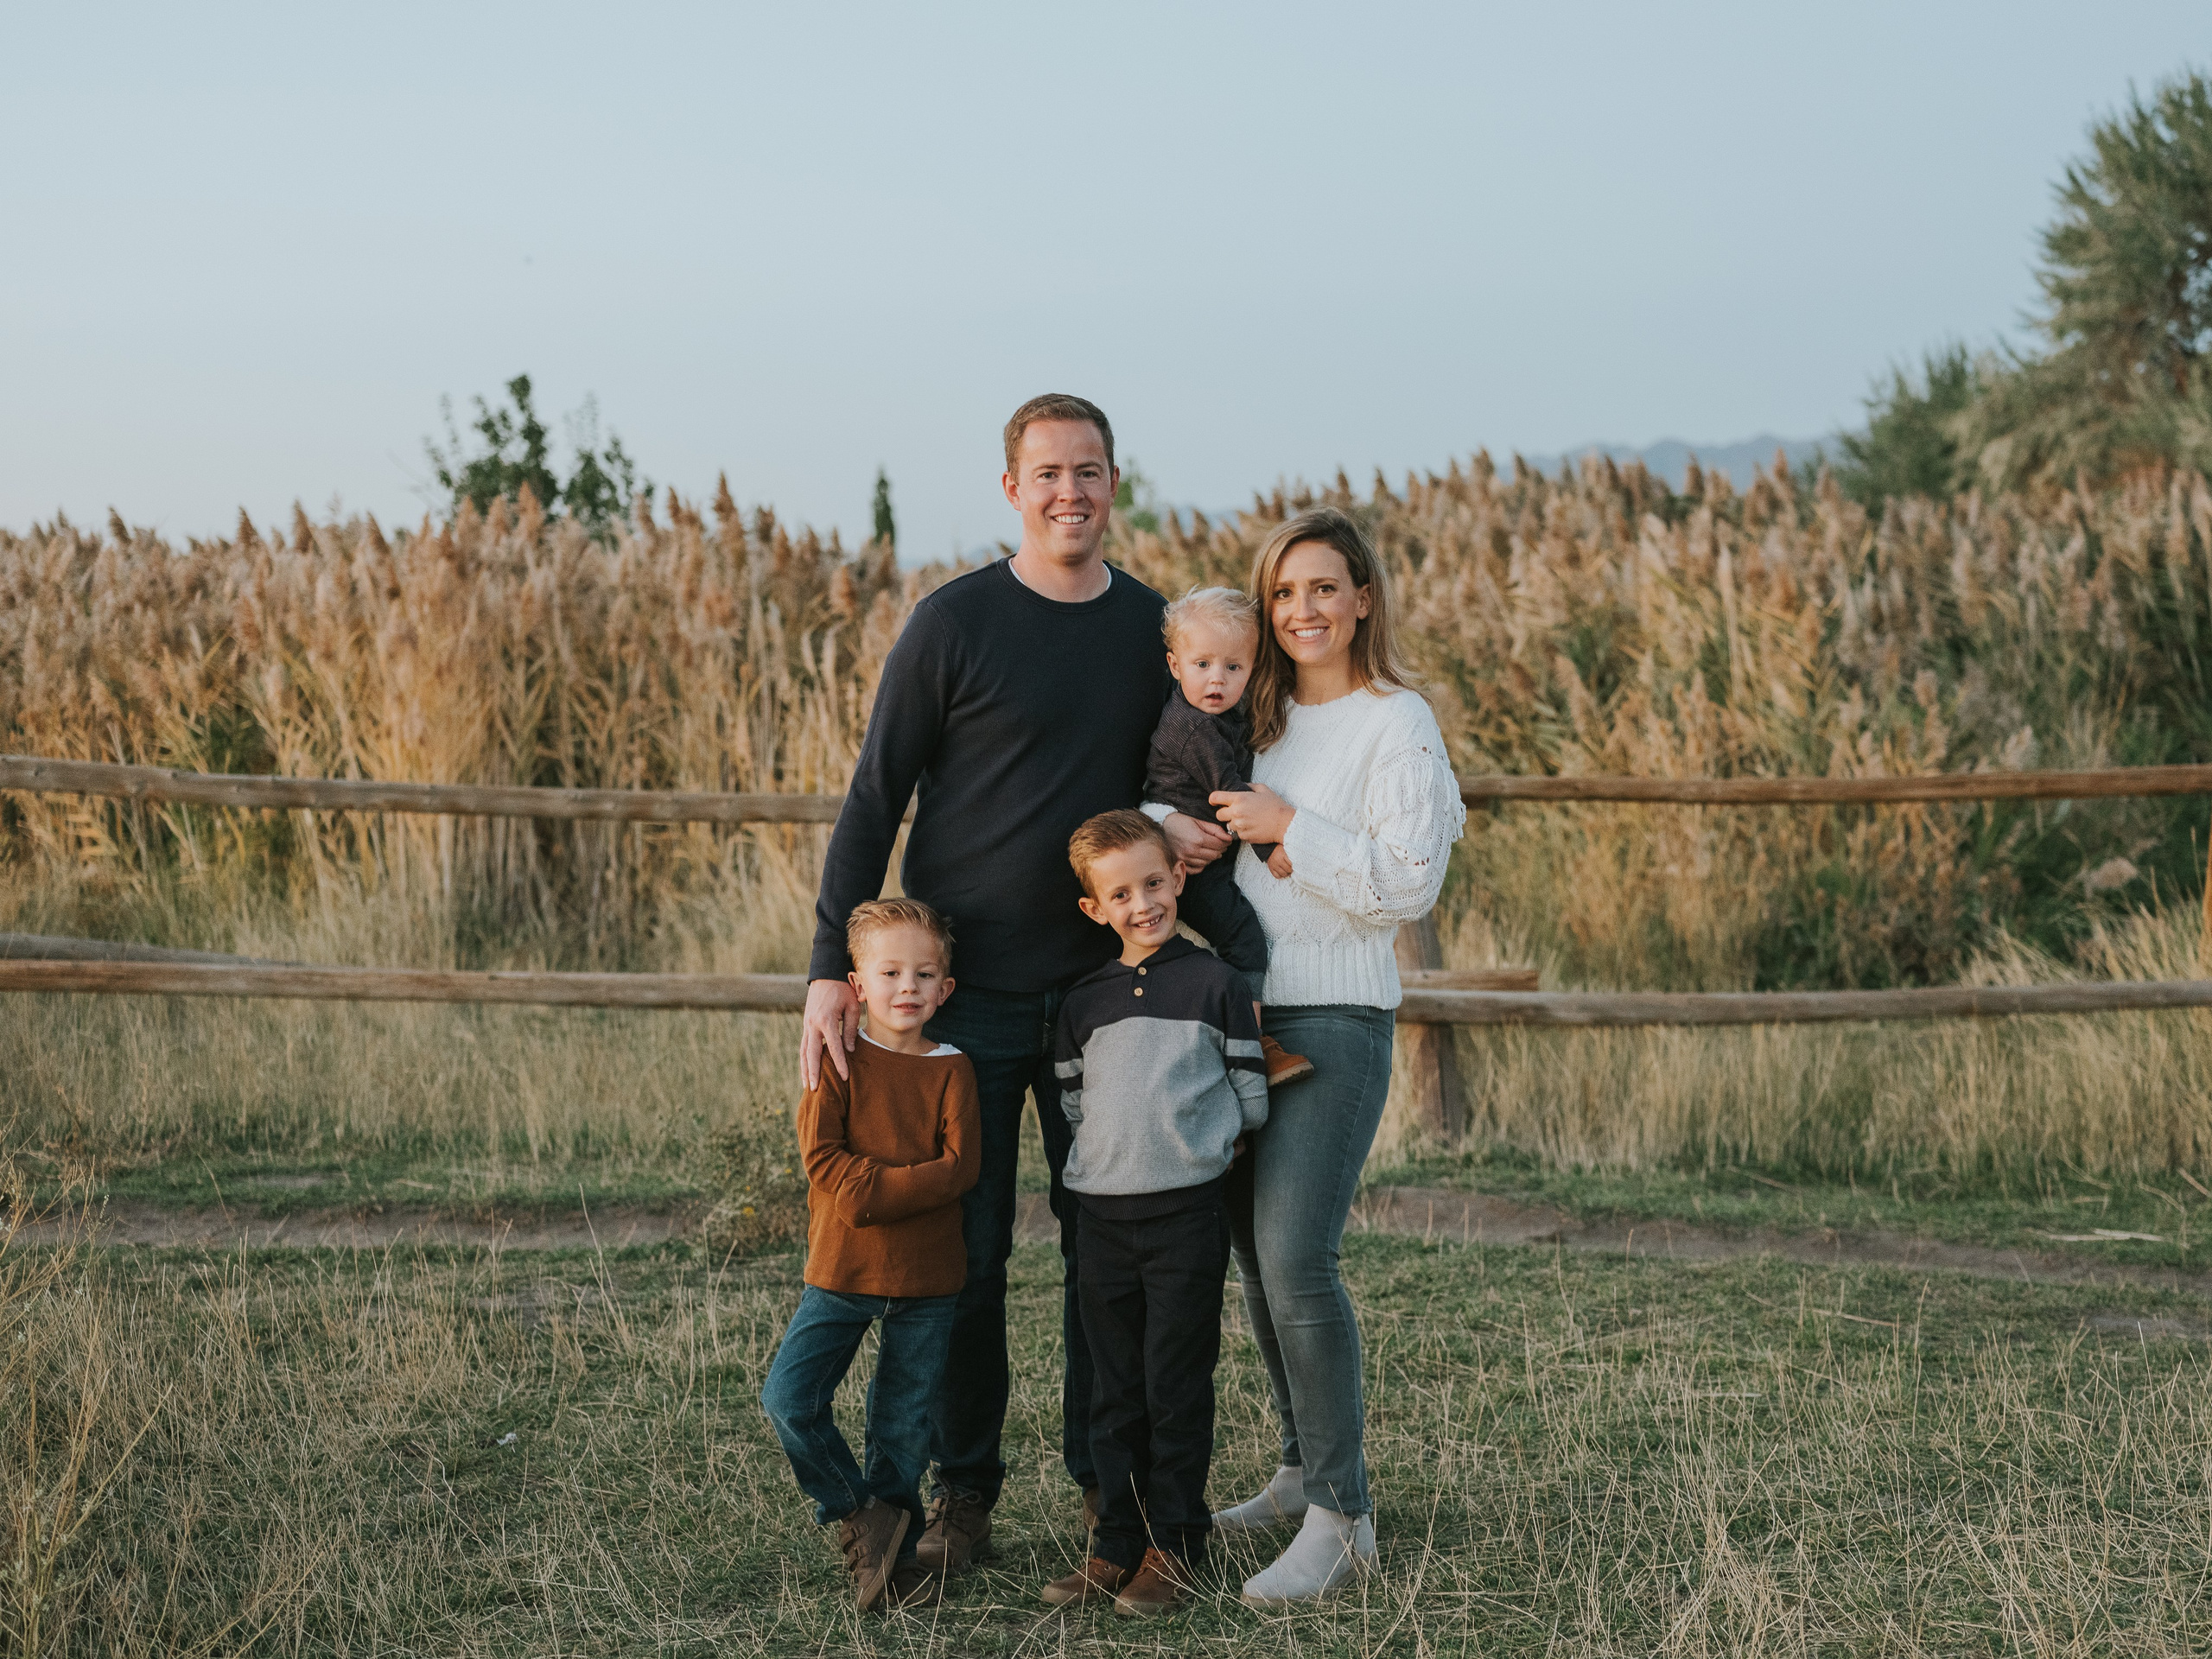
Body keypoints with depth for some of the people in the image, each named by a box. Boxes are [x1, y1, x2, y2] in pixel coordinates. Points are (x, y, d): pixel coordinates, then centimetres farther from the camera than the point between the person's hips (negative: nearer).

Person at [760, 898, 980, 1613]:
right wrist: (910, 1180, -21)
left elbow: (960, 1165, -9)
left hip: (926, 1280, 0)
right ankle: (858, 1515, 7)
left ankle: (888, 1553, 21)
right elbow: (820, 1152, -9)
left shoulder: (951, 1070, 1)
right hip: (842, 1268, 0)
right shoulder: (840, 1058, -1)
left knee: (904, 1426, 6)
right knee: (789, 1398, -12)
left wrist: (876, 1191, -20)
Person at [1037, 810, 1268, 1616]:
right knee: (1114, 1390, 9)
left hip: (1187, 1212, -4)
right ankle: (1117, 1543, 16)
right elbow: (1072, 1102, 15)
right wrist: (1120, 1144, 6)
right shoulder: (1084, 1000, 9)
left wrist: (1187, 1136, 3)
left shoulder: (1216, 983, -1)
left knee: (1178, 1388, 1)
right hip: (1102, 1213, 4)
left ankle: (1174, 1546, 10)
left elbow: (1251, 1102, 1)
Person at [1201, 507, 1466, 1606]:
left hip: (1335, 1020, -7)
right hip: (1241, 1010, 7)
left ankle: (1341, 1518, -9)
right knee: (1255, 1254, 10)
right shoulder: (1258, 718, 14)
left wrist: (1289, 831, -14)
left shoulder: (1397, 722, -5)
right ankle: (1304, 1473, 24)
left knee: (1295, 1259, -15)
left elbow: (1409, 880, -13)